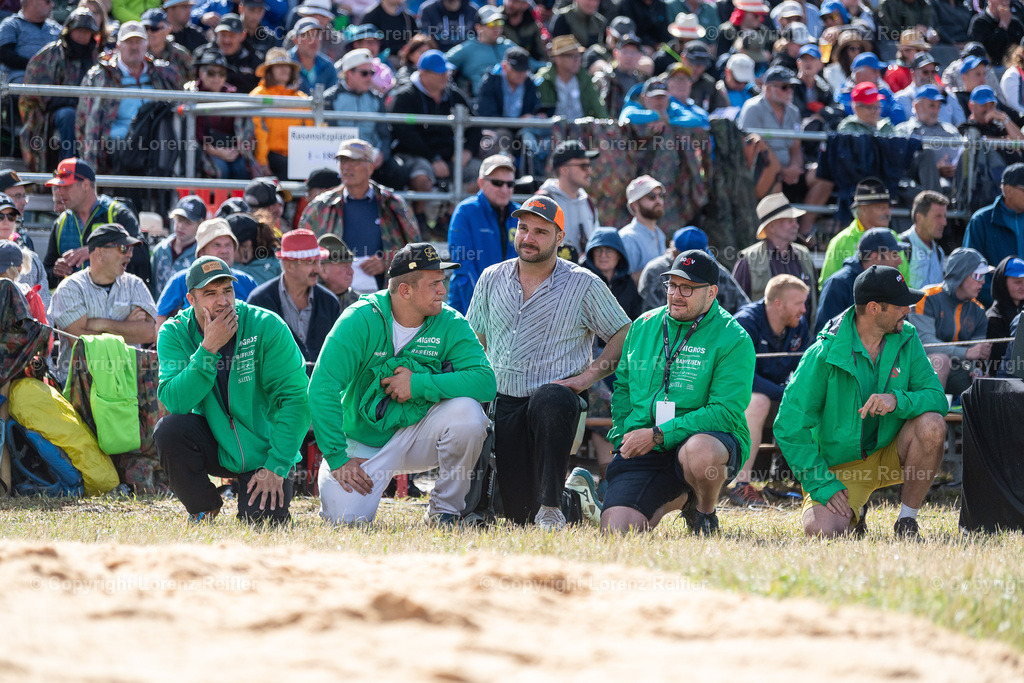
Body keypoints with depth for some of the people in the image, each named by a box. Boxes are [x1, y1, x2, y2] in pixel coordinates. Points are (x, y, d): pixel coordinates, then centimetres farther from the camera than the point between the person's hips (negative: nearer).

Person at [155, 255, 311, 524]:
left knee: (264, 520, -23)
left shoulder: (267, 326, -14)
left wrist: (277, 467, -19)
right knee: (168, 429, -28)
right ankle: (203, 509, -2)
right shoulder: (174, 334, -9)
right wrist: (208, 348, -31)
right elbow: (173, 401, -22)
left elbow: (295, 397, -14)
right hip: (214, 444, 2)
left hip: (262, 449, -2)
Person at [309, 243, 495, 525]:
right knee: (344, 517, -24)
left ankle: (446, 508, -7)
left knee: (466, 410, -27)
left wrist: (419, 384, -28)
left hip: (417, 434, 2)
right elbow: (322, 388, -20)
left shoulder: (450, 324, -8)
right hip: (364, 444, -2)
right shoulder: (361, 320, -15)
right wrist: (337, 459, -24)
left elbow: (485, 382, -21)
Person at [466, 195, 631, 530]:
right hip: (503, 404, 4)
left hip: (557, 396, -4)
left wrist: (588, 376, -8)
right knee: (519, 514, -4)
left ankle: (552, 507, -36)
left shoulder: (585, 285, 0)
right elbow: (474, 343, 19)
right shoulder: (491, 279, 11)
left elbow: (623, 335, 4)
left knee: (548, 401, -44)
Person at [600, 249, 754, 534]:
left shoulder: (733, 340, -6)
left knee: (699, 452, -43)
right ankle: (665, 504, 20)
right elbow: (622, 386, 24)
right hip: (643, 453, 4)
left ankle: (703, 512, -6)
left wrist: (659, 435, -19)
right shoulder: (643, 327, 12)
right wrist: (624, 437, 5)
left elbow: (726, 412, -14)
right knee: (615, 529, -17)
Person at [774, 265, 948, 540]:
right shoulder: (824, 354, -17)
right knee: (823, 530, -29)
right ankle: (854, 511, 10)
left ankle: (907, 521, -9)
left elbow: (936, 398, -11)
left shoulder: (906, 339, -5)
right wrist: (822, 484, -21)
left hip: (889, 453, 3)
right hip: (840, 463, -3)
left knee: (932, 425, -27)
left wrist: (898, 400, -33)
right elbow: (789, 427, -15)